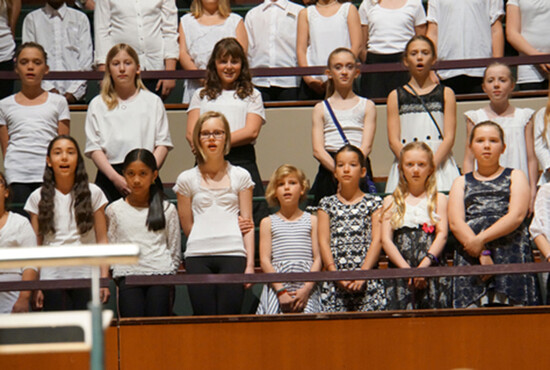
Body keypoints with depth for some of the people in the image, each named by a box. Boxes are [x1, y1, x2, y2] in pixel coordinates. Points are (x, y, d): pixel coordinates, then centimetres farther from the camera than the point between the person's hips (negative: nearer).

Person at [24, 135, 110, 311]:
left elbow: (101, 240, 5)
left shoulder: (93, 193, 6)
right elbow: (36, 245, 8)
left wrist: (104, 279, -4)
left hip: (86, 275, 0)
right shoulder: (38, 197, 7)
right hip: (52, 275, 1)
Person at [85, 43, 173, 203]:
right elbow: (94, 148, 4)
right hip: (109, 179, 0)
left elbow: (163, 143, 6)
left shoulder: (153, 102, 12)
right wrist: (116, 178, -11)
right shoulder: (97, 105, 12)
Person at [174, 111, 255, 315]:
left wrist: (250, 264, -1)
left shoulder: (240, 176, 11)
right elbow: (187, 226, 13)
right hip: (198, 256, 0)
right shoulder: (187, 179, 10)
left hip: (233, 254, 0)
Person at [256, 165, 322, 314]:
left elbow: (317, 258, 5)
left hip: (306, 286, 0)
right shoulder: (268, 222, 12)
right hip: (277, 285, 0)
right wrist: (281, 291, -9)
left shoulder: (312, 221, 13)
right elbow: (265, 260, 4)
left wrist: (306, 289, -10)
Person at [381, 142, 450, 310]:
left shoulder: (439, 199, 14)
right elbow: (386, 239, 5)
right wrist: (407, 269, -11)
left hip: (432, 269, -1)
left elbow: (442, 234, 2)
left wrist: (424, 264, -15)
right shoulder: (391, 201, 16)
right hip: (399, 270, 1)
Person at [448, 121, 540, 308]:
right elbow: (455, 223, 5)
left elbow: (517, 216, 1)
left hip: (512, 252, -1)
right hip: (470, 259, 1)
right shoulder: (461, 183, 22)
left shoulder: (515, 177, 18)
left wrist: (482, 240, -12)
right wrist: (482, 254, -12)